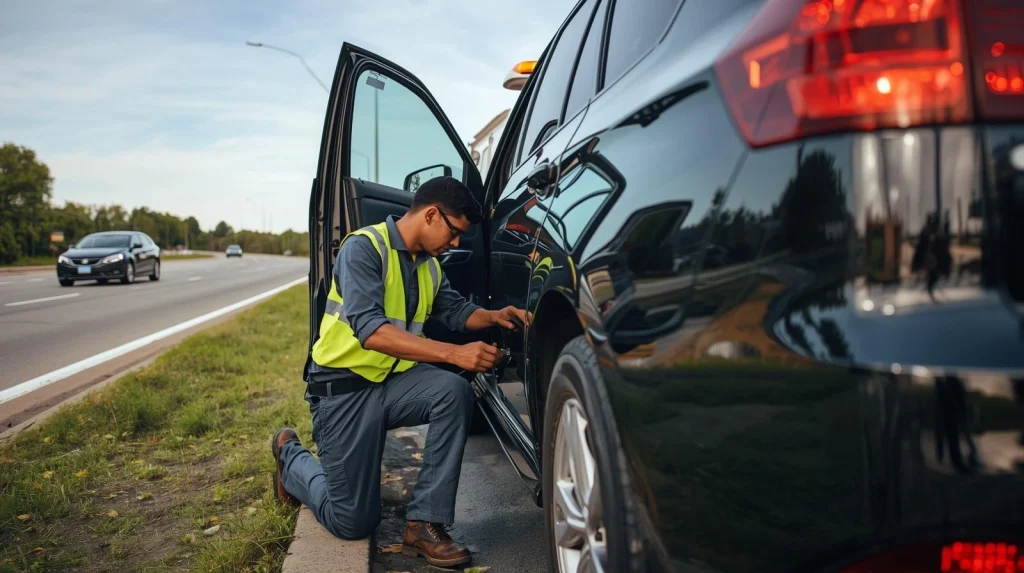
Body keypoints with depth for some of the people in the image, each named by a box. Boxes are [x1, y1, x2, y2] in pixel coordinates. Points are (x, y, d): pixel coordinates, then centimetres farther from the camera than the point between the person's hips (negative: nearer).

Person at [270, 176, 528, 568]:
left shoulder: (429, 265, 5)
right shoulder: (364, 247, -19)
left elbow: (455, 310, 21)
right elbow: (370, 330, -32)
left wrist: (493, 316, -2)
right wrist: (453, 353, -38)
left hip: (395, 378, 7)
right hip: (345, 389, -6)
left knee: (454, 392, -26)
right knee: (353, 523, -1)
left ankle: (424, 524, -17)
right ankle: (291, 455, 27)